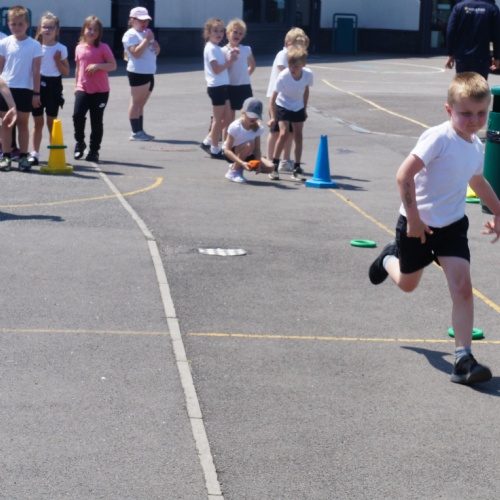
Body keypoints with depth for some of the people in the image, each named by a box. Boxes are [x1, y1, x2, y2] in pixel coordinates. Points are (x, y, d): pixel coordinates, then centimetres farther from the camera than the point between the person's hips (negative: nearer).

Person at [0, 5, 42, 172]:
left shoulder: (34, 45, -1)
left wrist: (36, 93, -3)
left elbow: (36, 71, -1)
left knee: (23, 123, 6)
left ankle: (23, 157, 11)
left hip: (25, 89, -1)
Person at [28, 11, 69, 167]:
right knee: (38, 122, 6)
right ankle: (34, 153, 11)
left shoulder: (61, 49, -1)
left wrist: (58, 60, -13)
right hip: (38, 84, 1)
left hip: (53, 85, -1)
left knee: (51, 122, 5)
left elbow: (66, 72, 0)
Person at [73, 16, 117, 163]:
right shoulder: (79, 48, 8)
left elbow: (113, 65, -8)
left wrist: (97, 66, -21)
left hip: (100, 91, -3)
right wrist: (76, 85, 18)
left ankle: (94, 150, 13)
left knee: (96, 121, 3)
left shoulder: (103, 47, -5)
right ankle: (80, 143, 6)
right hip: (83, 89, 3)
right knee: (77, 115, -15)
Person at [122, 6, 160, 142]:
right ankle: (135, 133, -6)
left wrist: (153, 41, 0)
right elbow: (136, 53, -20)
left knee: (141, 104, 10)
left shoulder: (146, 33, 18)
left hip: (149, 73, 9)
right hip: (138, 73, -8)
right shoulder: (130, 35, -8)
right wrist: (146, 40, -17)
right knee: (136, 102, -6)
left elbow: (156, 51, 20)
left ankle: (140, 131, 13)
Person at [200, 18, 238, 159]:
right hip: (216, 86, -9)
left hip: (223, 86, 9)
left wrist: (230, 58, 1)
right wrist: (230, 60, -15)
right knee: (218, 119, -2)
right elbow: (217, 69, -20)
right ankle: (214, 149, 8)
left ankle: (208, 141, 20)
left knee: (226, 118, 11)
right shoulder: (211, 49, -13)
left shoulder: (217, 49, 16)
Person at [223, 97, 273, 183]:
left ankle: (239, 167, 3)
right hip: (233, 154, -6)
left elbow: (257, 150, -5)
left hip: (247, 156, 6)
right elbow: (227, 150, -26)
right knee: (249, 144, -36)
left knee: (269, 167, -15)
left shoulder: (258, 128, -7)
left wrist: (258, 163, -26)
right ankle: (233, 171, -20)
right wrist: (242, 163, -38)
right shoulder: (235, 127, -23)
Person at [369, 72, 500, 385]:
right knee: (408, 284, 17)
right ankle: (390, 259, 54)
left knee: (462, 286, -11)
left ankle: (464, 359, -9)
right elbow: (404, 175, -28)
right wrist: (413, 218, -27)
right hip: (418, 223, -4)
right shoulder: (438, 138, -24)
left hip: (452, 225, 4)